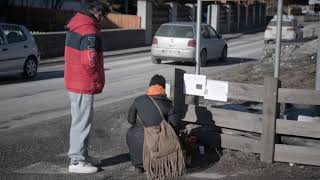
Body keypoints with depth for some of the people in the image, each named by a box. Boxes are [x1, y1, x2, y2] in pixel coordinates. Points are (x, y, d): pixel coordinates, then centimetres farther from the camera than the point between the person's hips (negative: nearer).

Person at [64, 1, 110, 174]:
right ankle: (76, 161, 5)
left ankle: (82, 155, 29)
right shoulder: (90, 31, -19)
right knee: (82, 122, -2)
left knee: (82, 120, 19)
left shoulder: (75, 28, 12)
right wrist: (98, 82, -11)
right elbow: (90, 60, -27)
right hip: (84, 84, -10)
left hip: (74, 81, 10)